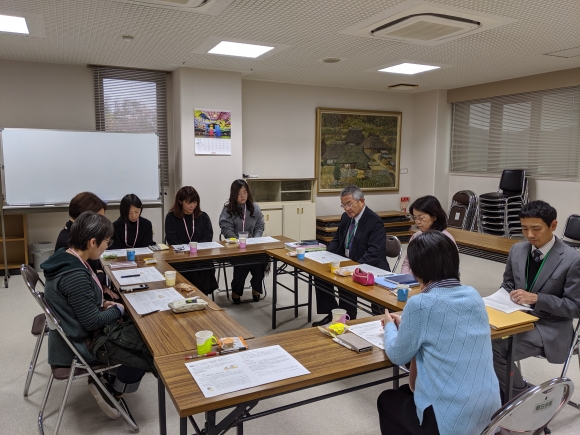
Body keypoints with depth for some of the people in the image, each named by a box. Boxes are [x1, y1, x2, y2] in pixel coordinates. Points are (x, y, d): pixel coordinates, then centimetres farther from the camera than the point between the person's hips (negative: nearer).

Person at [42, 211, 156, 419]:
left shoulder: (66, 258, -2)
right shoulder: (75, 275, -32)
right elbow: (93, 322, -25)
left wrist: (102, 304, 2)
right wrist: (118, 309, -9)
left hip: (79, 332, 10)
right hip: (83, 343, -9)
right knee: (148, 346, -1)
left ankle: (106, 381, 19)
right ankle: (111, 394, 15)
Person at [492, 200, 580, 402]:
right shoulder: (517, 250, 3)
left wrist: (536, 298, -25)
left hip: (549, 327, -5)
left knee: (495, 348, -25)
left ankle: (521, 395, 5)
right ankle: (500, 391, 3)